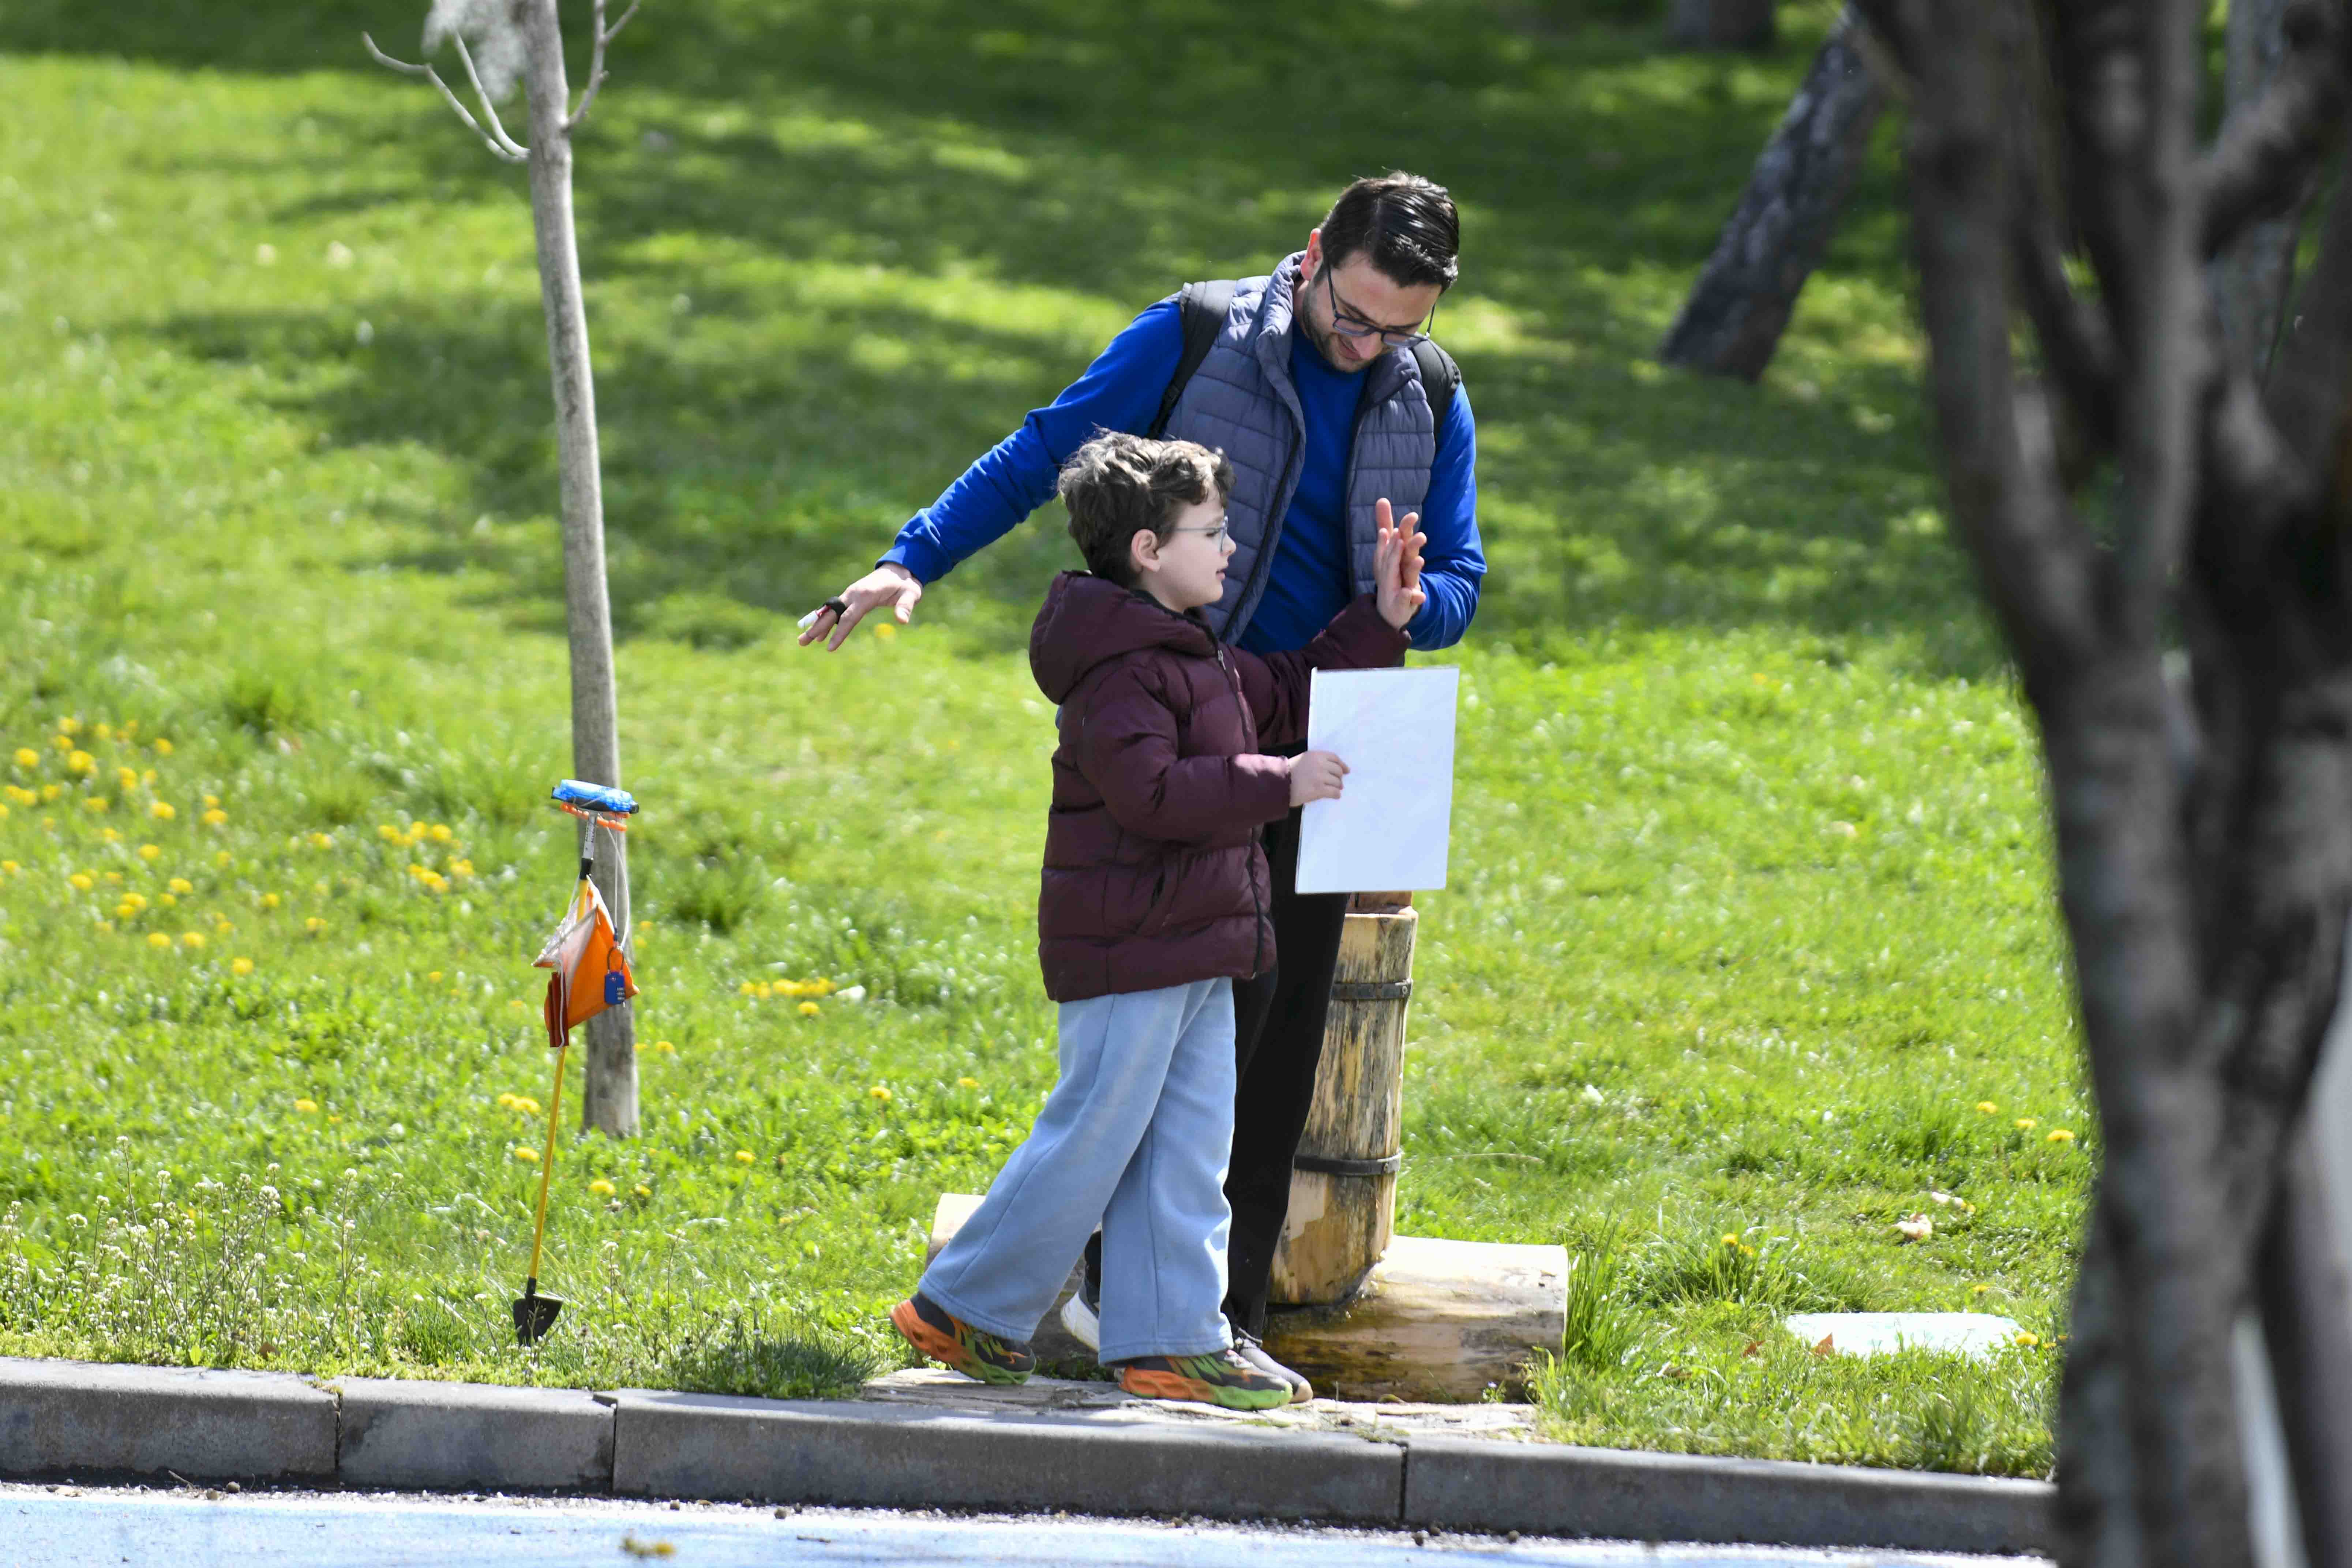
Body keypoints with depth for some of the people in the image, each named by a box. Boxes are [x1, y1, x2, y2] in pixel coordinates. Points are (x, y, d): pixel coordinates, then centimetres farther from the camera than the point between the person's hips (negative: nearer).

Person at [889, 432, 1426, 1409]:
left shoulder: (1198, 657, 16)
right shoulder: (1119, 667, -17)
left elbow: (1290, 699, 29)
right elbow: (1149, 788, -27)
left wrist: (1379, 624, 20)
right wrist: (1274, 784, -24)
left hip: (1193, 947, 10)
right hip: (1126, 950, -10)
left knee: (1187, 1149, 9)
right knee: (1092, 1140, -4)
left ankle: (1172, 1341, 11)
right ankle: (962, 1309, 7)